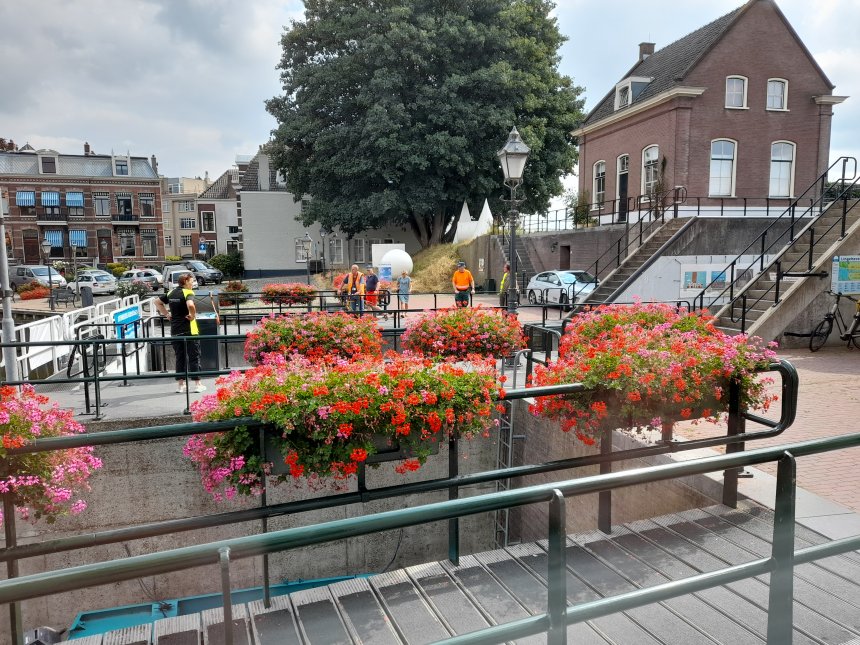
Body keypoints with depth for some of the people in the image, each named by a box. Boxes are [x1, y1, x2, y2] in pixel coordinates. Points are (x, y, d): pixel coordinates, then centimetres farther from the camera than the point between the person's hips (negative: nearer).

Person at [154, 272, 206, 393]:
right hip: (189, 330, -6)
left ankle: (180, 384, 16)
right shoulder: (188, 292, -11)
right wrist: (193, 315, -14)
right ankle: (197, 384, 5)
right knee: (194, 357, 3)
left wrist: (167, 314, 16)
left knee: (180, 357, 13)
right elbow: (190, 305, -31)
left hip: (175, 331, 6)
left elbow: (157, 302, 21)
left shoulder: (171, 293, 10)